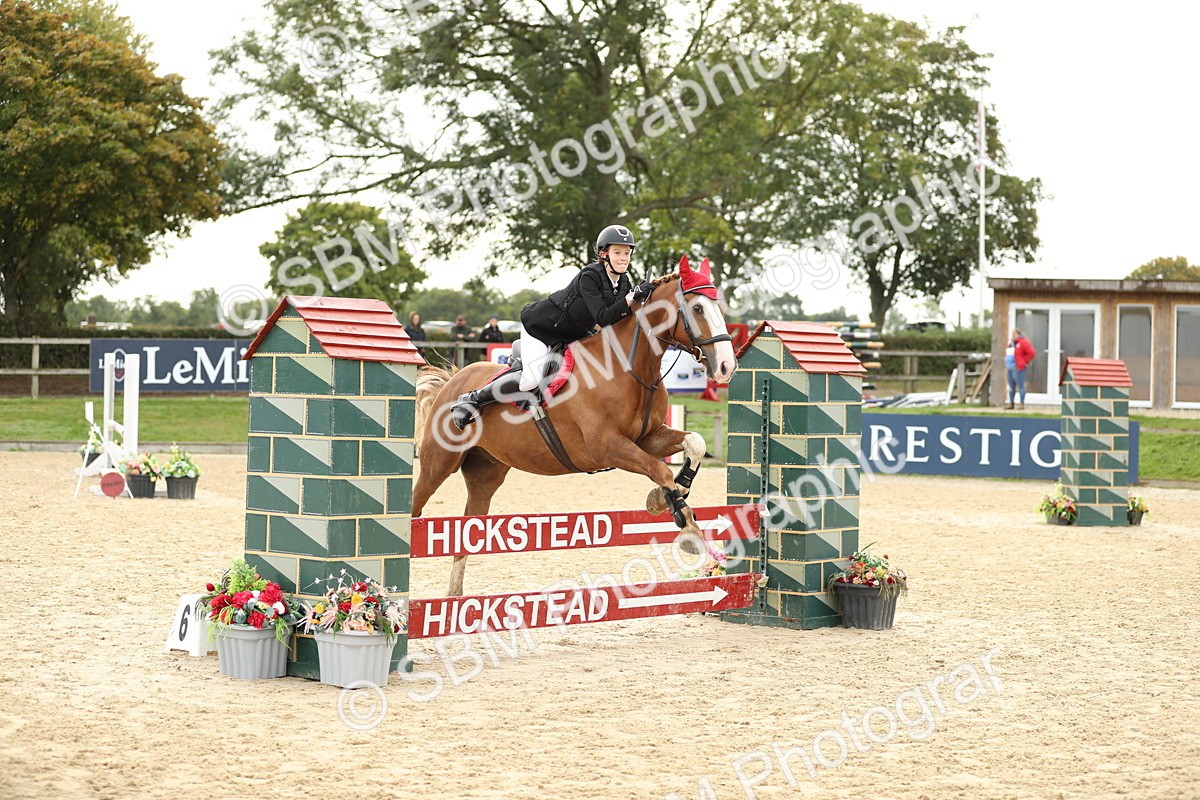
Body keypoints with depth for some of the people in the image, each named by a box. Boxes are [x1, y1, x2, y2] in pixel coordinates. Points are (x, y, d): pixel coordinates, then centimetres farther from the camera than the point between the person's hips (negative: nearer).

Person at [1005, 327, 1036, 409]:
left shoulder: (1023, 342, -8)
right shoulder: (1012, 343, 20)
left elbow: (1032, 353, -15)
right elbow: (1007, 355, 31)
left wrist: (1025, 362, -11)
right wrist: (1006, 365, 19)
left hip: (1018, 368, -9)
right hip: (1010, 368, 9)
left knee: (1020, 386, -7)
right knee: (1011, 386, 11)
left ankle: (1022, 403, -5)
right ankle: (1011, 403, 15)